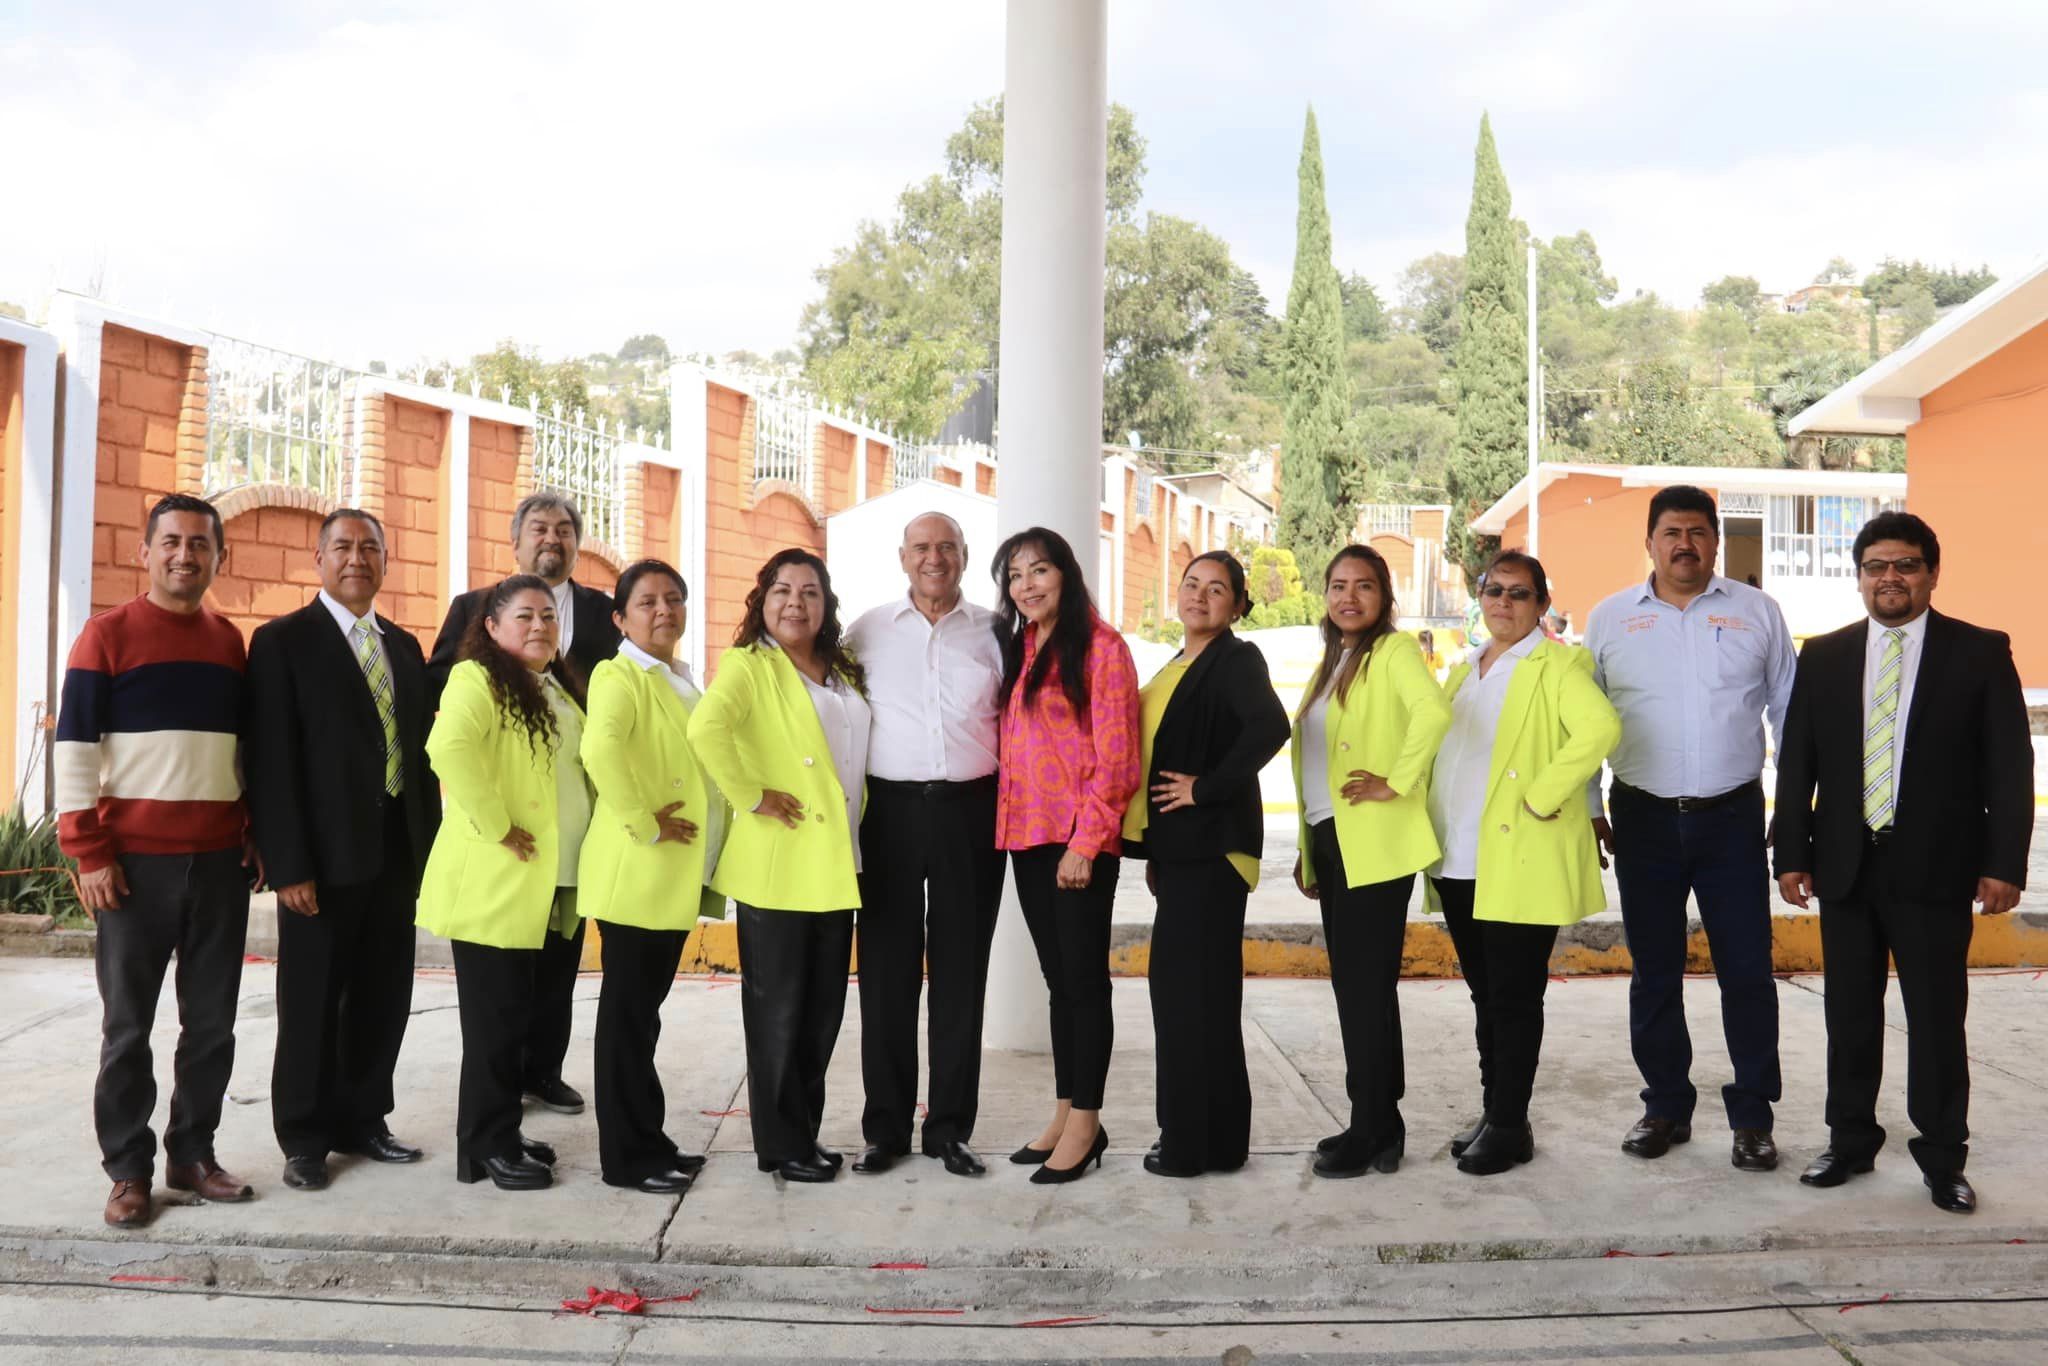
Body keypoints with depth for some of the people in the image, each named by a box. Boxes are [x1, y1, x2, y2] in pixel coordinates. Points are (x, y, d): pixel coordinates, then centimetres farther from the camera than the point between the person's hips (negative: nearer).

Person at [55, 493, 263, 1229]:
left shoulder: (231, 641, 10)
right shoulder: (108, 633, -3)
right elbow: (73, 745, -5)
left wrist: (257, 830, 9)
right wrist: (87, 851, -11)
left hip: (221, 860, 4)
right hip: (137, 860, -4)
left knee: (211, 1020, 8)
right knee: (128, 1023, 5)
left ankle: (192, 1154, 19)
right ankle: (128, 1169, 14)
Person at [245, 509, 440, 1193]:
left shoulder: (404, 646, 14)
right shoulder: (283, 640, -4)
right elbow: (272, 760, -10)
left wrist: (429, 845, 8)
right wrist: (288, 865, -16)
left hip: (397, 849, 5)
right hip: (326, 853, -5)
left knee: (382, 996, 11)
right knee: (313, 1001, 5)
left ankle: (362, 1119, 26)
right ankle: (306, 1137, 18)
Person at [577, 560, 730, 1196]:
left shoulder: (682, 681, 15)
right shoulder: (618, 676, -12)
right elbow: (600, 749, -32)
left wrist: (701, 857, 16)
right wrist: (644, 824, -25)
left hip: (677, 876, 8)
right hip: (635, 875, -8)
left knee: (645, 1008, 15)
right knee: (628, 1013, 0)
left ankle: (649, 1142, 25)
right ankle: (627, 1156, 9)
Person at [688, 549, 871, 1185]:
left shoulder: (844, 672, 14)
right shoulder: (748, 665, -8)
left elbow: (857, 751, 27)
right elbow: (704, 729, -27)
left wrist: (854, 819, 13)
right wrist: (752, 798, -22)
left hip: (835, 863, 7)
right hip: (777, 865, -7)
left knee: (823, 1007, 12)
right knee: (779, 1008, 2)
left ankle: (804, 1131, 25)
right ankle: (781, 1145, 14)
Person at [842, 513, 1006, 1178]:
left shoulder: (993, 632, 8)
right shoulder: (868, 631, 8)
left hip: (971, 810, 0)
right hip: (891, 809, 0)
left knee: (961, 972, 5)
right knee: (887, 972, 3)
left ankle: (951, 1127, 16)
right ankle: (885, 1127, 14)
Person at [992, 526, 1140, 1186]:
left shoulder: (1100, 646, -7)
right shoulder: (1017, 648, 15)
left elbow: (1115, 756, -12)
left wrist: (1085, 841, -16)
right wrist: (1010, 820, 7)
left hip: (1081, 839, -7)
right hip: (1027, 834, 7)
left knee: (1084, 976, 0)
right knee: (1058, 977, 12)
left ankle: (1085, 1121, 9)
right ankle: (1066, 1113, 21)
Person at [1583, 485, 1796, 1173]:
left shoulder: (1756, 613, 3)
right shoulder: (1610, 619, 4)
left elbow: (1789, 711, 6)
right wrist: (1589, 809, 3)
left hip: (1733, 817, -1)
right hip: (1644, 820, 1)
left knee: (1747, 970, 2)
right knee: (1654, 974, 10)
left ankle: (1751, 1116, 15)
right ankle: (1666, 1105, 24)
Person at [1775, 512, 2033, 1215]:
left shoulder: (1981, 653, 0)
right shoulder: (1823, 656, 7)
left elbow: (2010, 766, -3)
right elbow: (1796, 762, 7)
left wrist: (2003, 863, -10)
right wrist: (1791, 854, 2)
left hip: (1935, 868, -3)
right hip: (1845, 867, 3)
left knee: (1937, 1020, 4)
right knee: (1850, 1016, 11)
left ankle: (1942, 1158, 17)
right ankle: (1851, 1141, 25)